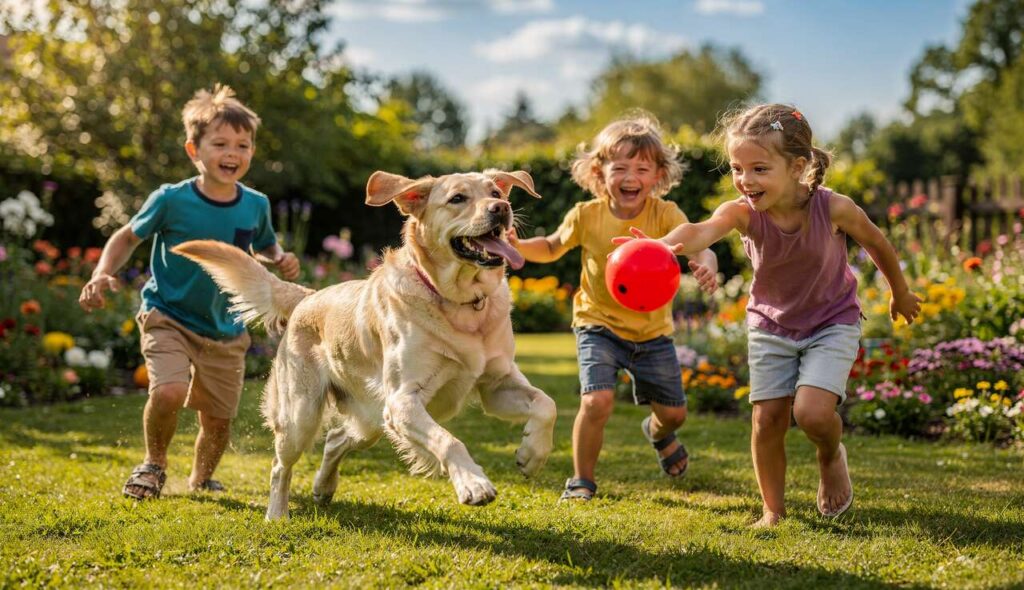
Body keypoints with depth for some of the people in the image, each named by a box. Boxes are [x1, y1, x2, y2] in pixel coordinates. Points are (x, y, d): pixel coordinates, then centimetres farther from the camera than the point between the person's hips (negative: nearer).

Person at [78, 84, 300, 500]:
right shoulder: (171, 200, -15)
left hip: (226, 330, 4)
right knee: (169, 392, -27)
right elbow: (129, 236, 0)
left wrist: (281, 261, -8)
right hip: (168, 318, -3)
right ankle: (154, 464, 4)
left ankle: (201, 479, 39)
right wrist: (102, 274, -15)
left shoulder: (256, 206, -5)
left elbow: (265, 247, 15)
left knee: (218, 418, 8)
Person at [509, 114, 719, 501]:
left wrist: (706, 266, -54)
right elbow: (553, 248, 7)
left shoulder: (665, 214, -16)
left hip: (652, 328, 2)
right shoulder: (586, 216, -12)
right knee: (597, 401, -22)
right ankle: (582, 480, 1)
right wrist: (517, 247, -12)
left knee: (674, 411, 12)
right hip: (599, 324, -1)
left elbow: (699, 247, -30)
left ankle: (657, 433, 52)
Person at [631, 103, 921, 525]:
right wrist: (665, 245, -73)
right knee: (767, 418, -1)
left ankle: (831, 457, 16)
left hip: (832, 322, -2)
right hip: (771, 325, 2)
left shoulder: (834, 208, -26)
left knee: (812, 412, -19)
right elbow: (703, 229, -49)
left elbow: (877, 244, -5)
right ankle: (773, 511, 19)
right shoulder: (743, 212, -25)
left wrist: (901, 295, 12)